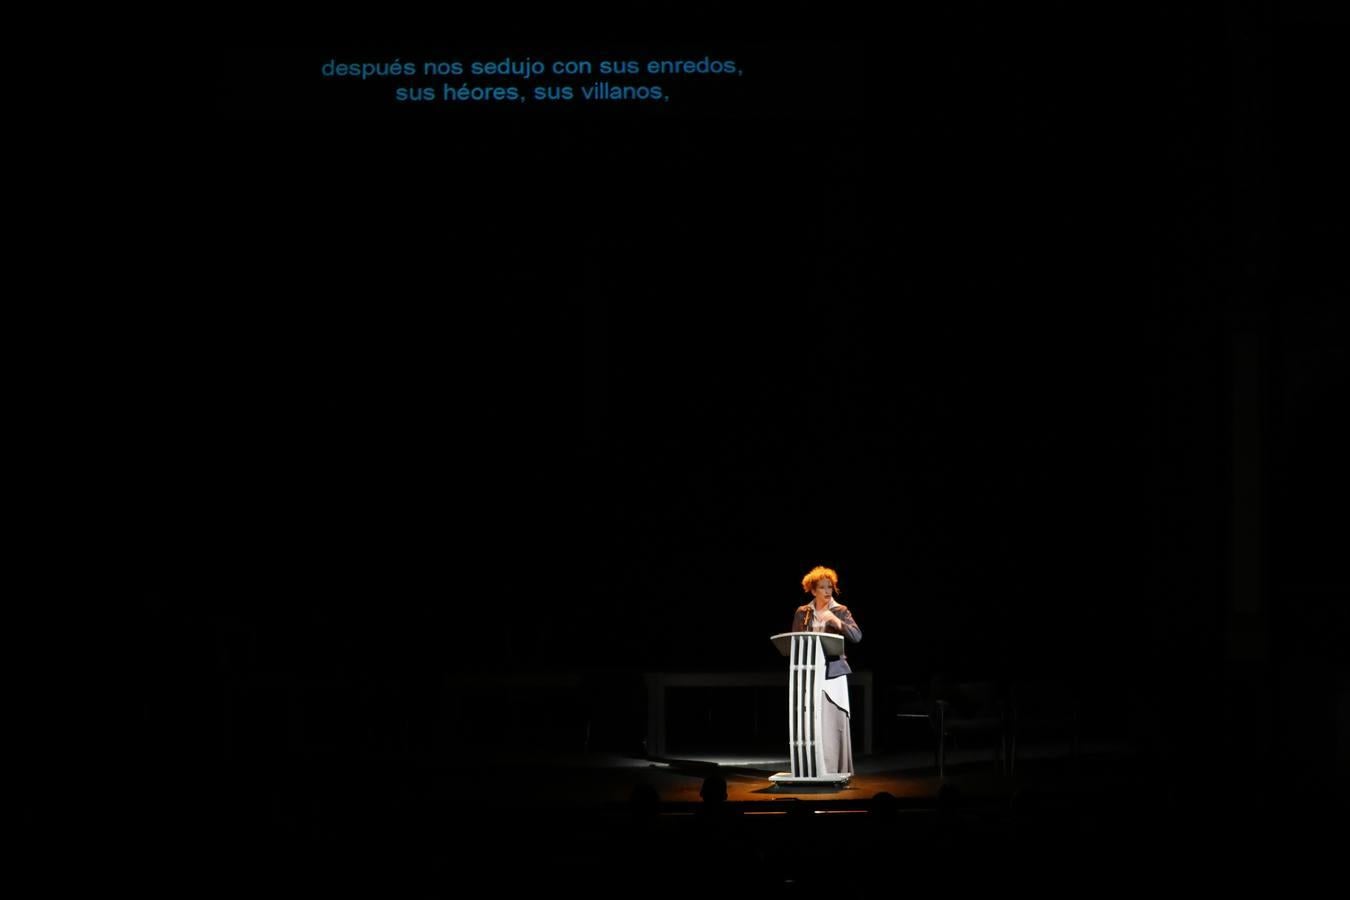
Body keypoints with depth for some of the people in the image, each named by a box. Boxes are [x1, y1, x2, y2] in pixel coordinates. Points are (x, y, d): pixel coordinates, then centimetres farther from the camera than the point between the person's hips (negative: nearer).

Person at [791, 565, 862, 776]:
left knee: (833, 722, -6)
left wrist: (836, 621, -18)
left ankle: (835, 771, -2)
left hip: (833, 673, -1)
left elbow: (857, 636, -7)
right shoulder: (802, 613, 10)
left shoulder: (841, 611, 4)